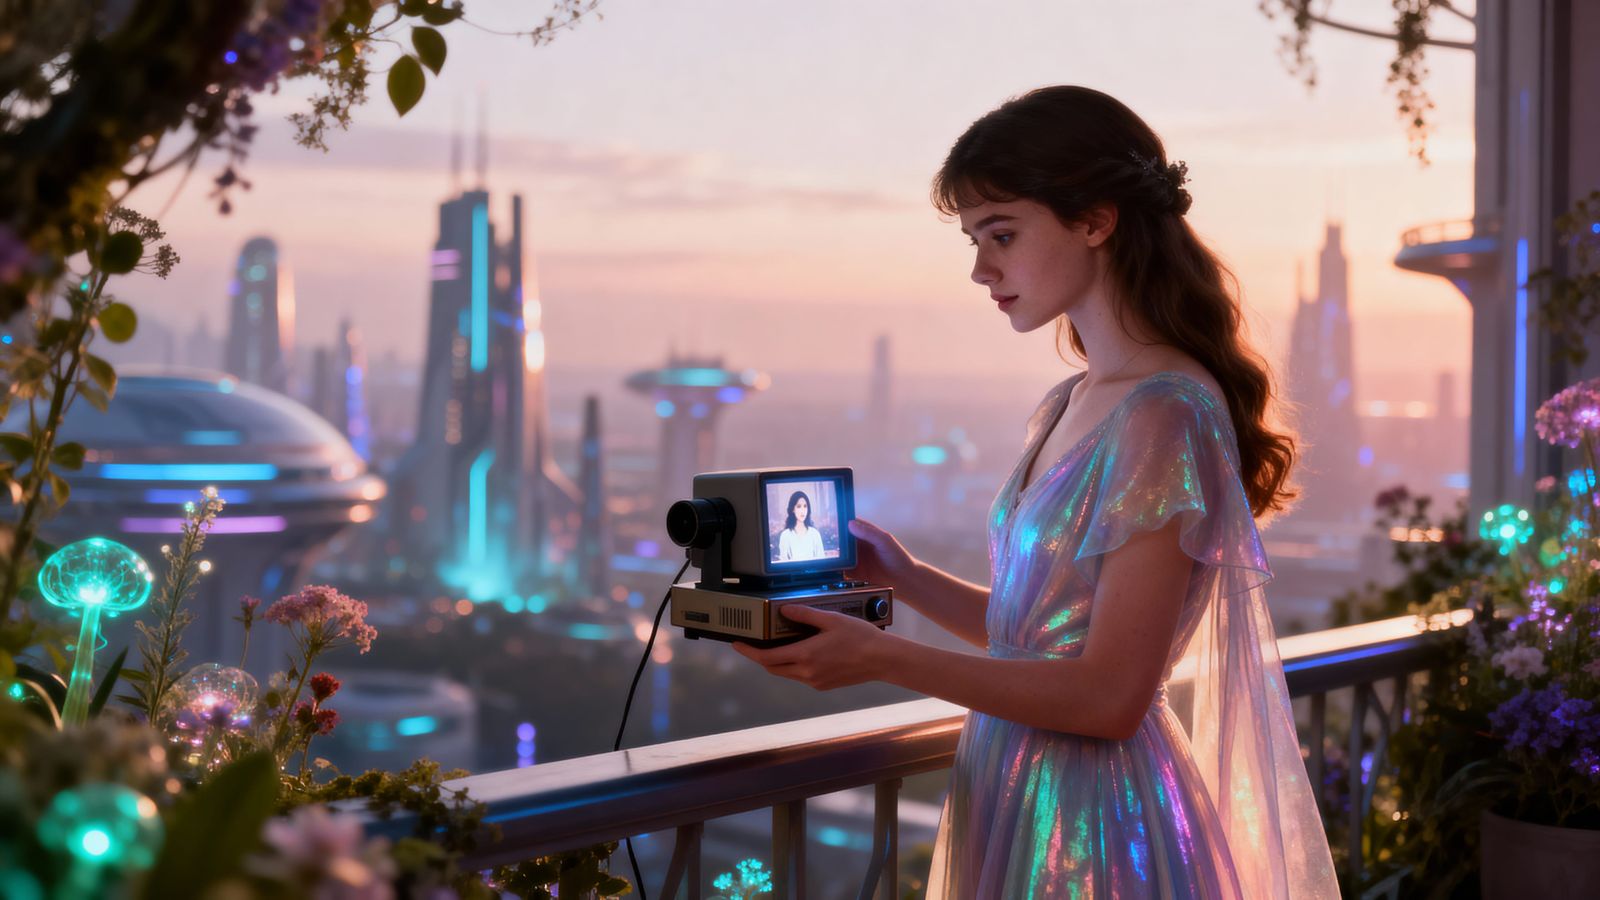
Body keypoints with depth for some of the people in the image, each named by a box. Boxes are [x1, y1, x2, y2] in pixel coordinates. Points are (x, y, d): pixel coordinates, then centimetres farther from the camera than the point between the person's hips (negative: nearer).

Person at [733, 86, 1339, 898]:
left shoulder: (1165, 418, -20)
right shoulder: (1065, 408, 7)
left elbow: (1109, 695, -21)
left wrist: (882, 659, -21)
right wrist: (903, 576, 1)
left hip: (1095, 827, -8)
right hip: (1014, 801, 8)